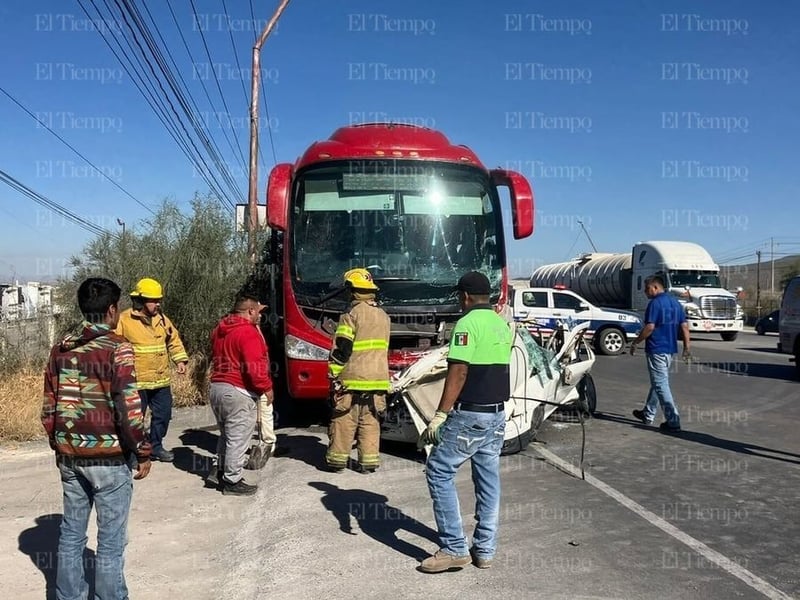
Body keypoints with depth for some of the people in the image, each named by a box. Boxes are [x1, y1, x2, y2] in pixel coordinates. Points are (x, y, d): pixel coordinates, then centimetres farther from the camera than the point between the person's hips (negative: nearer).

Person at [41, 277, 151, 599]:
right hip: (110, 456, -6)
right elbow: (129, 408, -16)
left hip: (70, 456, 6)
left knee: (71, 534, 17)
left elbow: (49, 408, 10)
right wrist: (143, 452, -6)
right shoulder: (117, 348, -13)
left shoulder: (60, 349, 6)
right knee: (110, 540, 4)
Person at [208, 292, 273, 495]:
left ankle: (220, 471, 29)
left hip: (216, 387, 9)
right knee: (238, 439, 0)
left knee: (226, 435, 23)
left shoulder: (219, 329, 12)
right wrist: (266, 387, -12)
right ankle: (232, 481, 7)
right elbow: (254, 366, -21)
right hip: (238, 391, -9)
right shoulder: (248, 332, -18)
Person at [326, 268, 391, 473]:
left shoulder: (352, 315, -9)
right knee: (371, 422, 8)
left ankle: (337, 458, 10)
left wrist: (334, 375, -7)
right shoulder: (383, 316, 12)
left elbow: (341, 349, -12)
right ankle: (369, 461, 8)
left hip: (352, 378, -5)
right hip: (378, 378, 6)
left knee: (344, 420, 4)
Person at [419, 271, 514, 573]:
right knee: (489, 479, 12)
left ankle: (454, 548, 0)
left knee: (439, 472, 0)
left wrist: (439, 416, -20)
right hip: (497, 414, 9)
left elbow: (458, 373, -21)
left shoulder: (467, 323, -14)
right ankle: (484, 550, 17)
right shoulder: (503, 324, 12)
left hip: (470, 415, -9)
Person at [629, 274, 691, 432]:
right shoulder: (675, 302, 12)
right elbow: (684, 326, 10)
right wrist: (687, 347, 13)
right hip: (670, 349, 9)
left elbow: (650, 327, -21)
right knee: (657, 382, 19)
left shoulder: (655, 303, -15)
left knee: (661, 385, -5)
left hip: (656, 349, -9)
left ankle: (673, 421, -6)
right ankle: (648, 414, 30)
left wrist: (635, 343, -11)